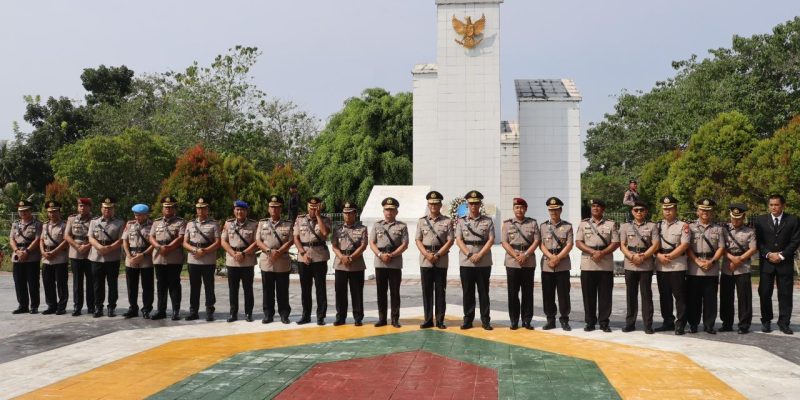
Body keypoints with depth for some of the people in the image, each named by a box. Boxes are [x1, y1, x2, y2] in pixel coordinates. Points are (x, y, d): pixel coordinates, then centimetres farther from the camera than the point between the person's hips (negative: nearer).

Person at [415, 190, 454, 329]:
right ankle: (428, 320, 10)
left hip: (441, 261, -2)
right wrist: (427, 255, -11)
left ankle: (440, 320, 8)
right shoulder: (422, 221, 7)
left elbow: (450, 241, -4)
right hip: (425, 261, 2)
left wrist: (437, 255, -12)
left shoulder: (447, 221, 2)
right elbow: (418, 240, 3)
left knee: (440, 291, 3)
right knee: (427, 291, 4)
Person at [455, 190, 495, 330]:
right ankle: (468, 320, 12)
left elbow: (491, 240, -3)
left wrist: (479, 255, -14)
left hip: (484, 262, -1)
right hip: (466, 262, 1)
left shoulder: (488, 221, 4)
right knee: (468, 293, 5)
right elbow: (458, 240, -1)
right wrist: (470, 255, -13)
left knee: (483, 292, 4)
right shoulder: (461, 221, 6)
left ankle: (485, 320, 9)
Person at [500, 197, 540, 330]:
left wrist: (525, 255, -12)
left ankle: (527, 320, 10)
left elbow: (537, 241, 0)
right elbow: (504, 242, -2)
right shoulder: (507, 224, 6)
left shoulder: (533, 223, 7)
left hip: (529, 263, 1)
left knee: (528, 292, 4)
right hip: (512, 263, 0)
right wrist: (516, 256, -13)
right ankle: (514, 321, 9)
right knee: (513, 293, 2)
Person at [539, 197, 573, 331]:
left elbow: (569, 245, -4)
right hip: (546, 265, 2)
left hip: (563, 265, -2)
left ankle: (564, 320, 8)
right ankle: (550, 320, 13)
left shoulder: (567, 226, 4)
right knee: (548, 294, 5)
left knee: (564, 293, 0)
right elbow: (541, 244, 1)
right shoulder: (543, 226, 8)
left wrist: (558, 258, -14)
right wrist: (551, 256, -14)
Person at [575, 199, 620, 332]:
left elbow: (615, 243, 0)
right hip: (587, 264, 1)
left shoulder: (611, 224, 7)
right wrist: (593, 252, -14)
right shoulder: (583, 224, 9)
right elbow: (578, 242, 1)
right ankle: (590, 322, 12)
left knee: (605, 295, 1)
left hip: (606, 264, -1)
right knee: (588, 295, 4)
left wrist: (602, 253, -15)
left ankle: (604, 322, 9)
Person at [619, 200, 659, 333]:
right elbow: (622, 245, 3)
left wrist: (643, 257, -14)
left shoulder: (652, 226, 5)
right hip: (630, 265, 2)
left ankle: (648, 325, 4)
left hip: (646, 265, -2)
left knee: (646, 295, 0)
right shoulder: (625, 226, 10)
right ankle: (630, 323, 13)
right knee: (631, 295, 6)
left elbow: (655, 245, -4)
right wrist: (632, 257, -13)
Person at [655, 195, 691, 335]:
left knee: (679, 296, -3)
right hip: (661, 266, 5)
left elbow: (684, 246, -10)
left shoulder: (683, 226, -2)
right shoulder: (658, 226, 13)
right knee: (664, 296, 11)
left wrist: (669, 256, -13)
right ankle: (668, 322, 21)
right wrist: (659, 256, -10)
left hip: (678, 265, -5)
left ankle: (680, 324, 3)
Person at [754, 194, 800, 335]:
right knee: (765, 293, 1)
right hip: (766, 262, 1)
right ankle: (766, 321, 10)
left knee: (785, 294, 0)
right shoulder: (761, 220, 5)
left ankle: (783, 323, 7)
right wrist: (768, 254, -10)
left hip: (785, 262, -1)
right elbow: (758, 241, 3)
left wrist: (782, 255, -10)